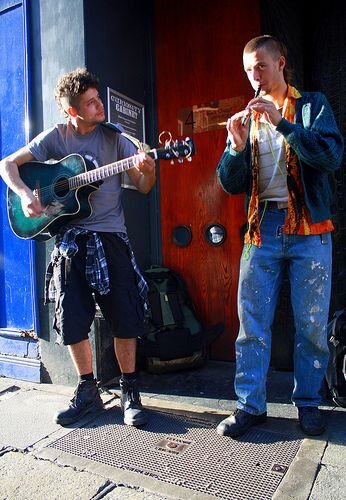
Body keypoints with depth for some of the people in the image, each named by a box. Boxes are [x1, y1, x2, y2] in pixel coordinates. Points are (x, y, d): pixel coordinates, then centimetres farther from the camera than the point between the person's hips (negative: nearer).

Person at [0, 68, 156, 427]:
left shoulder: (114, 138, 4)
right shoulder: (55, 137, 5)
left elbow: (143, 187, 1)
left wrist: (147, 171, -21)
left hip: (109, 237, -1)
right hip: (69, 239, 1)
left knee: (124, 317, -3)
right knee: (72, 320, 5)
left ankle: (129, 392, 16)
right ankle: (87, 391, 25)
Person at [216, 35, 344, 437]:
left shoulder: (312, 105, 8)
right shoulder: (246, 117, 15)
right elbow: (230, 184, 7)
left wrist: (282, 123, -18)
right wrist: (237, 147, -11)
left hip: (309, 229, -2)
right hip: (262, 229, 2)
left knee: (312, 324, 4)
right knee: (251, 322, 0)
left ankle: (308, 402, 22)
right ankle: (250, 404, 13)